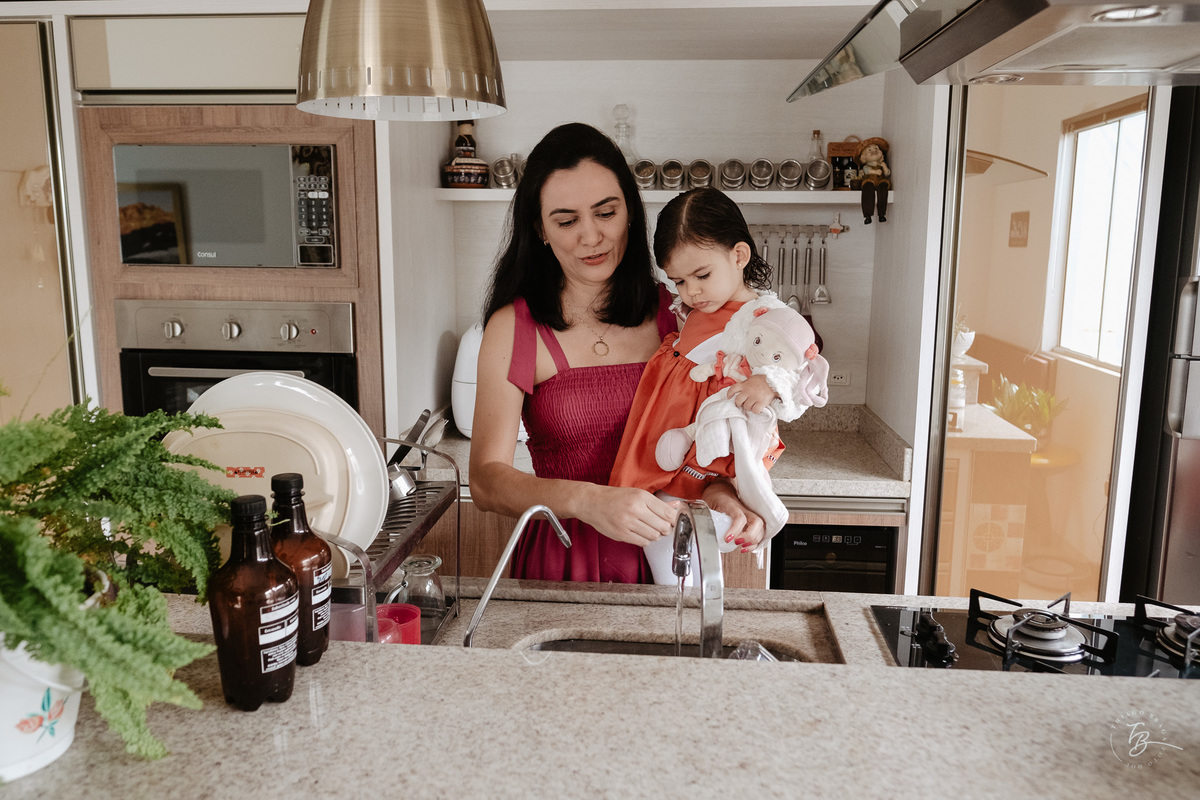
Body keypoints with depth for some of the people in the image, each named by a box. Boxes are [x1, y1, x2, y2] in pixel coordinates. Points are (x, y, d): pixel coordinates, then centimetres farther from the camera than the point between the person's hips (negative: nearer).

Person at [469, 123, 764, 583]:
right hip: (561, 563, -2)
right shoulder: (514, 327, -4)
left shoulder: (673, 311, 5)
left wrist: (717, 489, -14)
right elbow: (486, 480, -13)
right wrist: (588, 501, -30)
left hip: (662, 561, 2)